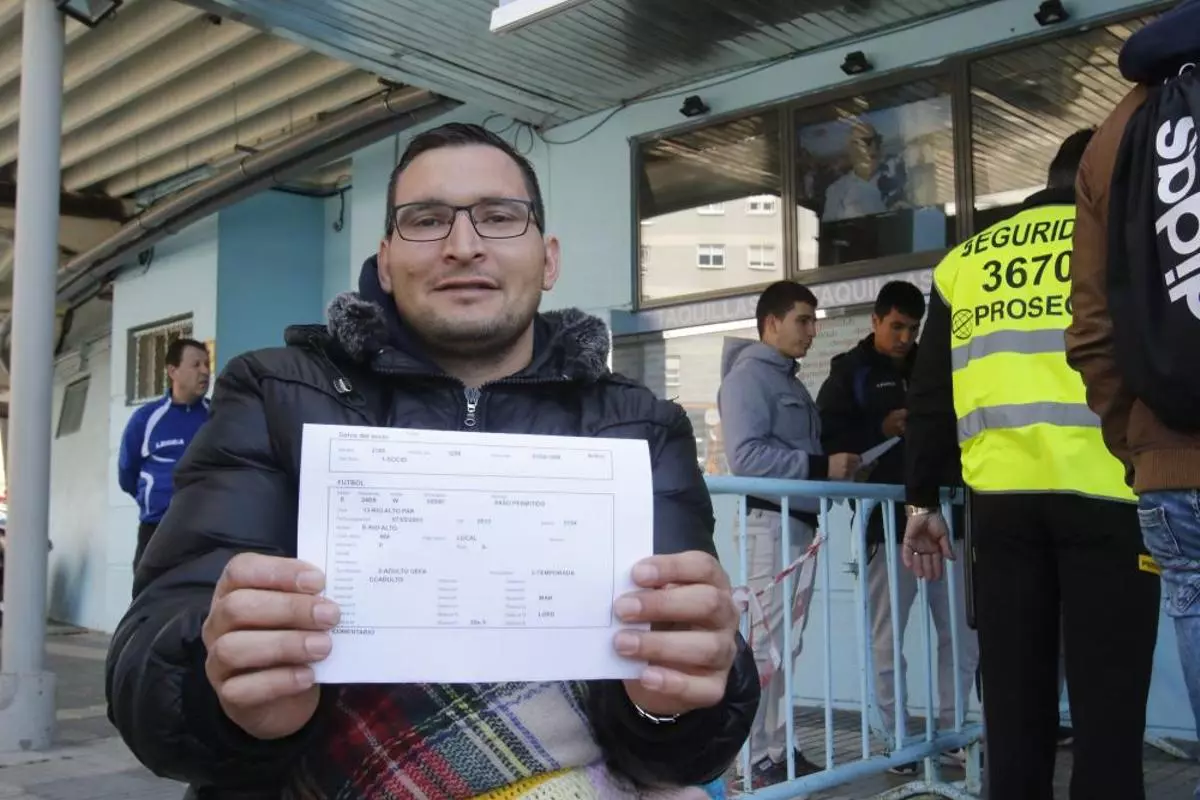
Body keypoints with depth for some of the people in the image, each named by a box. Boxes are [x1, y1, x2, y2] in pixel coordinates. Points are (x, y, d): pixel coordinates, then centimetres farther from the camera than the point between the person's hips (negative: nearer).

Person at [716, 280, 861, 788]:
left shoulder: (790, 381, 23)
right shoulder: (748, 375, -6)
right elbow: (746, 455, -19)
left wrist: (835, 466, 8)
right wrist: (821, 467, -17)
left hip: (803, 523, 9)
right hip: (769, 523, -9)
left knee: (787, 645, 10)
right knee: (762, 643, -7)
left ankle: (779, 750, 15)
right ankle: (756, 759, -3)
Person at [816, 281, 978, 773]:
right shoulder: (850, 371, 6)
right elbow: (826, 438, -3)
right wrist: (882, 429, -14)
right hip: (886, 523, -4)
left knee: (962, 634, 6)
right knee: (886, 641, 1)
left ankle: (950, 730, 19)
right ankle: (897, 740, 11)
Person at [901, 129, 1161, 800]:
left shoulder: (965, 260, 18)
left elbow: (930, 396, 15)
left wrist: (922, 499, 17)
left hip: (1000, 495, 3)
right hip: (1104, 491, -3)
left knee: (1016, 694, 9)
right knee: (1107, 693, 0)